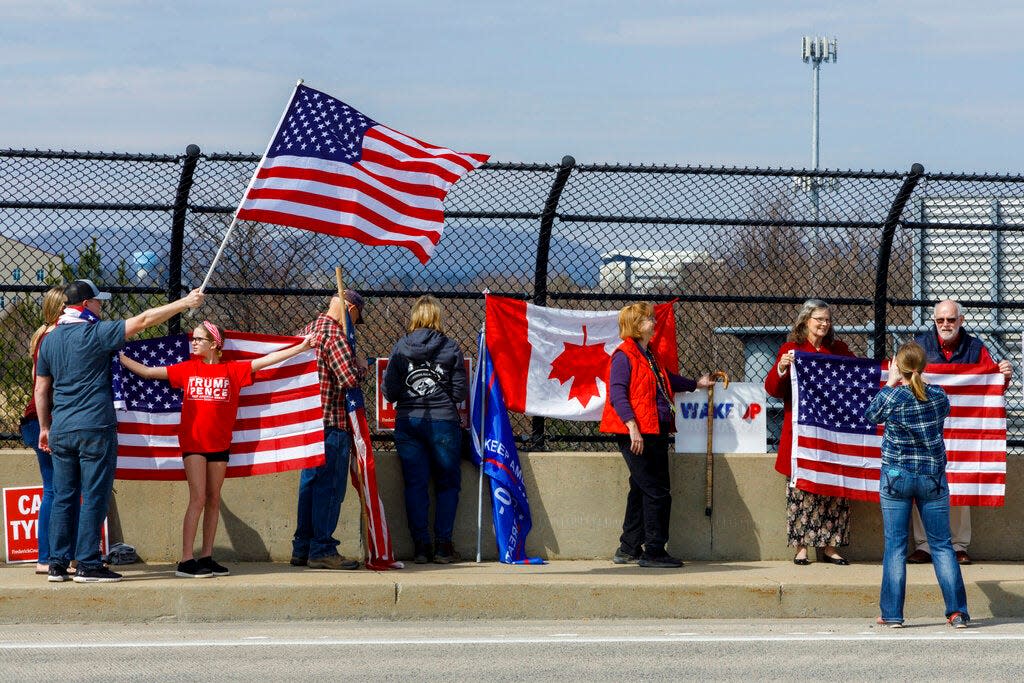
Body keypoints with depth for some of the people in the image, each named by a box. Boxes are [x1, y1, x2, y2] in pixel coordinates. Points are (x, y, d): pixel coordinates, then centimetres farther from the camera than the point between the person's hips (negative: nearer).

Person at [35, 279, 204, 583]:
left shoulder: (50, 340, 10)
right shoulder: (95, 333, -9)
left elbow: (41, 389, 15)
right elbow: (144, 320, -9)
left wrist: (44, 427, 23)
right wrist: (184, 303, -3)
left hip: (60, 430, 6)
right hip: (95, 428, -6)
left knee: (63, 498, 9)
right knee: (94, 498, -2)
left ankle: (58, 564, 8)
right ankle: (88, 565, -3)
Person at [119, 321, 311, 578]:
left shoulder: (232, 370, 3)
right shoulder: (187, 369, 4)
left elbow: (267, 360, 1)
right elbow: (148, 372, 10)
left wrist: (301, 347, -2)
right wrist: (120, 357, 10)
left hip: (219, 443, 2)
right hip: (193, 441, -2)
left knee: (214, 500, 8)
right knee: (198, 498, -10)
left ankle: (206, 557, 15)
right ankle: (186, 561, -11)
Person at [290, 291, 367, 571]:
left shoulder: (307, 331, 12)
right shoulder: (334, 335, -15)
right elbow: (350, 379, -23)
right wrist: (361, 366, -1)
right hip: (332, 422, -9)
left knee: (310, 483, 14)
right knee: (330, 486, -4)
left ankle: (302, 548, 17)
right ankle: (322, 549, -3)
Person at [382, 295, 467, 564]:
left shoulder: (400, 348, 0)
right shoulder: (451, 349, -4)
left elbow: (389, 392, -1)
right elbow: (460, 393, -4)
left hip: (408, 421, 1)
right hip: (443, 421, -1)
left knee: (415, 484, 7)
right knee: (447, 484, 9)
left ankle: (421, 544, 4)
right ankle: (443, 544, 5)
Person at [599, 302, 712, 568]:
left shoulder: (649, 356, 19)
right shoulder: (624, 356, -10)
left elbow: (666, 380, 37)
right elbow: (617, 394, -18)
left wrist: (696, 384, 46)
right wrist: (632, 427, -27)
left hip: (655, 434, 10)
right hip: (637, 435, -10)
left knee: (641, 490, 13)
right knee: (657, 492, -10)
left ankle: (629, 549, 20)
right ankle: (654, 551, -5)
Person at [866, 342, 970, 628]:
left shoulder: (890, 397, -12)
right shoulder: (938, 396, -6)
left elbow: (870, 415, 9)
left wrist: (889, 384, 16)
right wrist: (917, 381, 24)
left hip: (896, 477, -2)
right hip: (932, 477, 2)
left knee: (895, 546, 4)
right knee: (942, 545, 7)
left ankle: (892, 613, 2)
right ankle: (957, 611, 3)